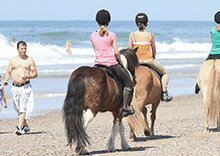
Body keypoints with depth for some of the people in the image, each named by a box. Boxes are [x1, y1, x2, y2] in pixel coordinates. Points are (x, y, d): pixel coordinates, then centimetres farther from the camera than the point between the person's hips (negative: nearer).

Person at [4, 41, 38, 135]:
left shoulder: (30, 60, 3)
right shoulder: (13, 60, 11)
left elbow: (35, 73, 2)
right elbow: (8, 72, 13)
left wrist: (28, 76, -17)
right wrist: (5, 80, -6)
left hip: (25, 86, -4)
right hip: (15, 87, 4)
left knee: (23, 107, -15)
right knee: (18, 108, 11)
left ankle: (20, 127, -20)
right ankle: (25, 125, 27)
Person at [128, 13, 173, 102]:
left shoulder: (132, 35, -3)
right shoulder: (150, 35, -5)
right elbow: (154, 50, 4)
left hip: (136, 61, 2)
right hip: (148, 60, -2)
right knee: (165, 73, 20)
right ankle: (164, 94, 10)